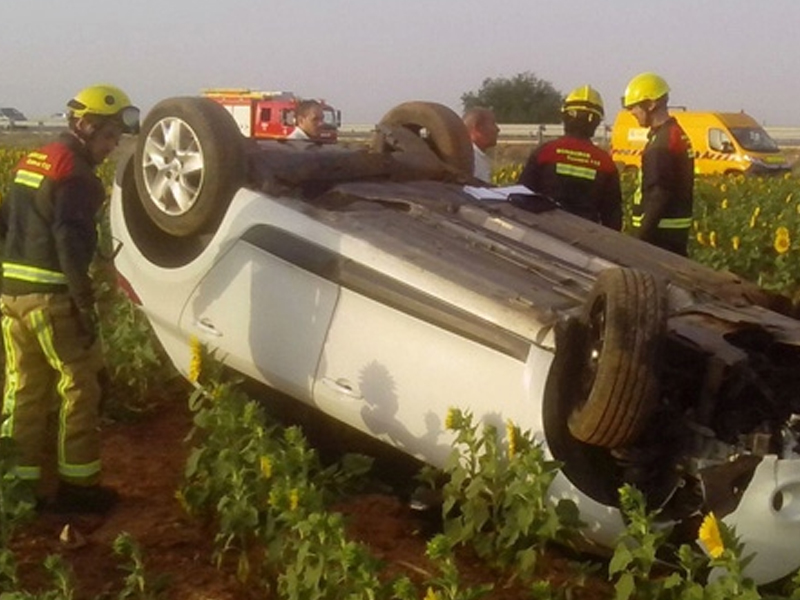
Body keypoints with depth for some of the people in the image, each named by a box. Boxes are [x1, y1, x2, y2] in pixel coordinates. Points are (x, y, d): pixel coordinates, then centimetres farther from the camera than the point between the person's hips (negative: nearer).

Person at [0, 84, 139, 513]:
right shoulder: (74, 171, -12)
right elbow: (70, 242, -20)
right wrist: (85, 304, -19)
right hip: (51, 296, -8)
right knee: (79, 386, 2)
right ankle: (76, 485, 8)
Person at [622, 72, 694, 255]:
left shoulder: (662, 141, -16)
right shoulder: (677, 134, 15)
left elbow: (659, 195, -20)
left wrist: (643, 234, -19)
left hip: (661, 231, -10)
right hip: (676, 229, 10)